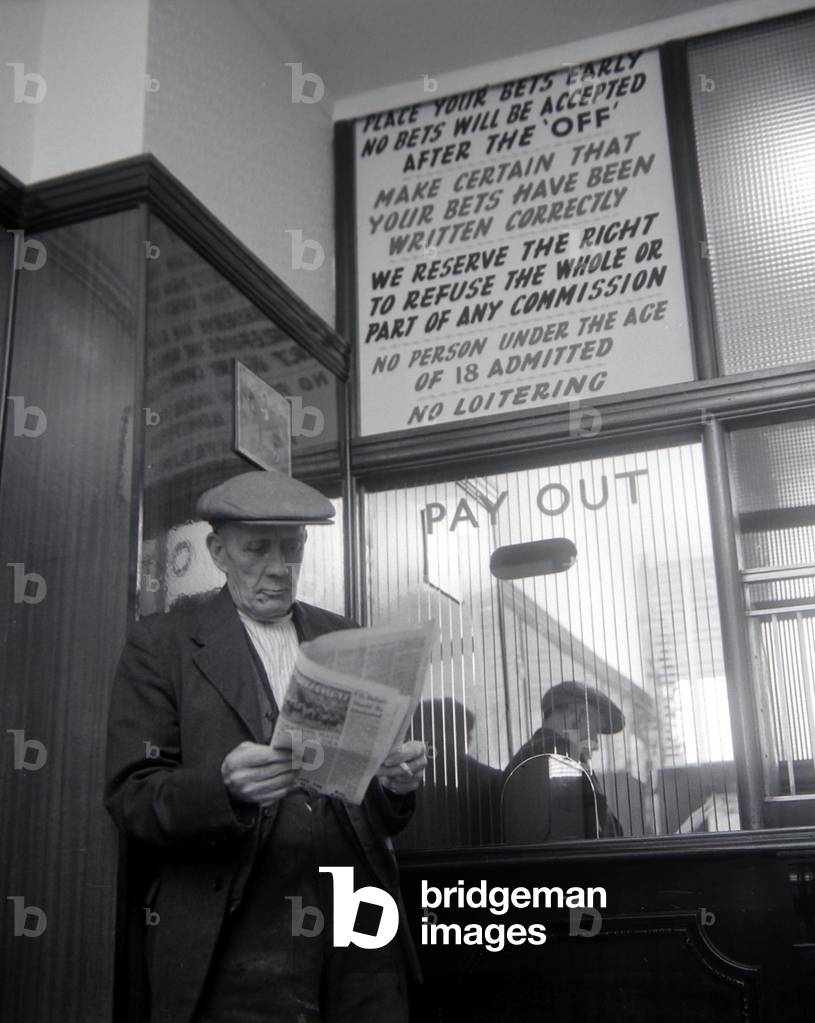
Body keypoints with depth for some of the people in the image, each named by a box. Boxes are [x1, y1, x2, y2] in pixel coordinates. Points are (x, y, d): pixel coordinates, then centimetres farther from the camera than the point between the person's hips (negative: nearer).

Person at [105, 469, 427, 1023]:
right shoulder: (161, 644, 2)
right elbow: (132, 797, -5)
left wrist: (396, 782, -8)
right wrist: (225, 787, -24)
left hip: (363, 931, 3)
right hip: (239, 936, -3)